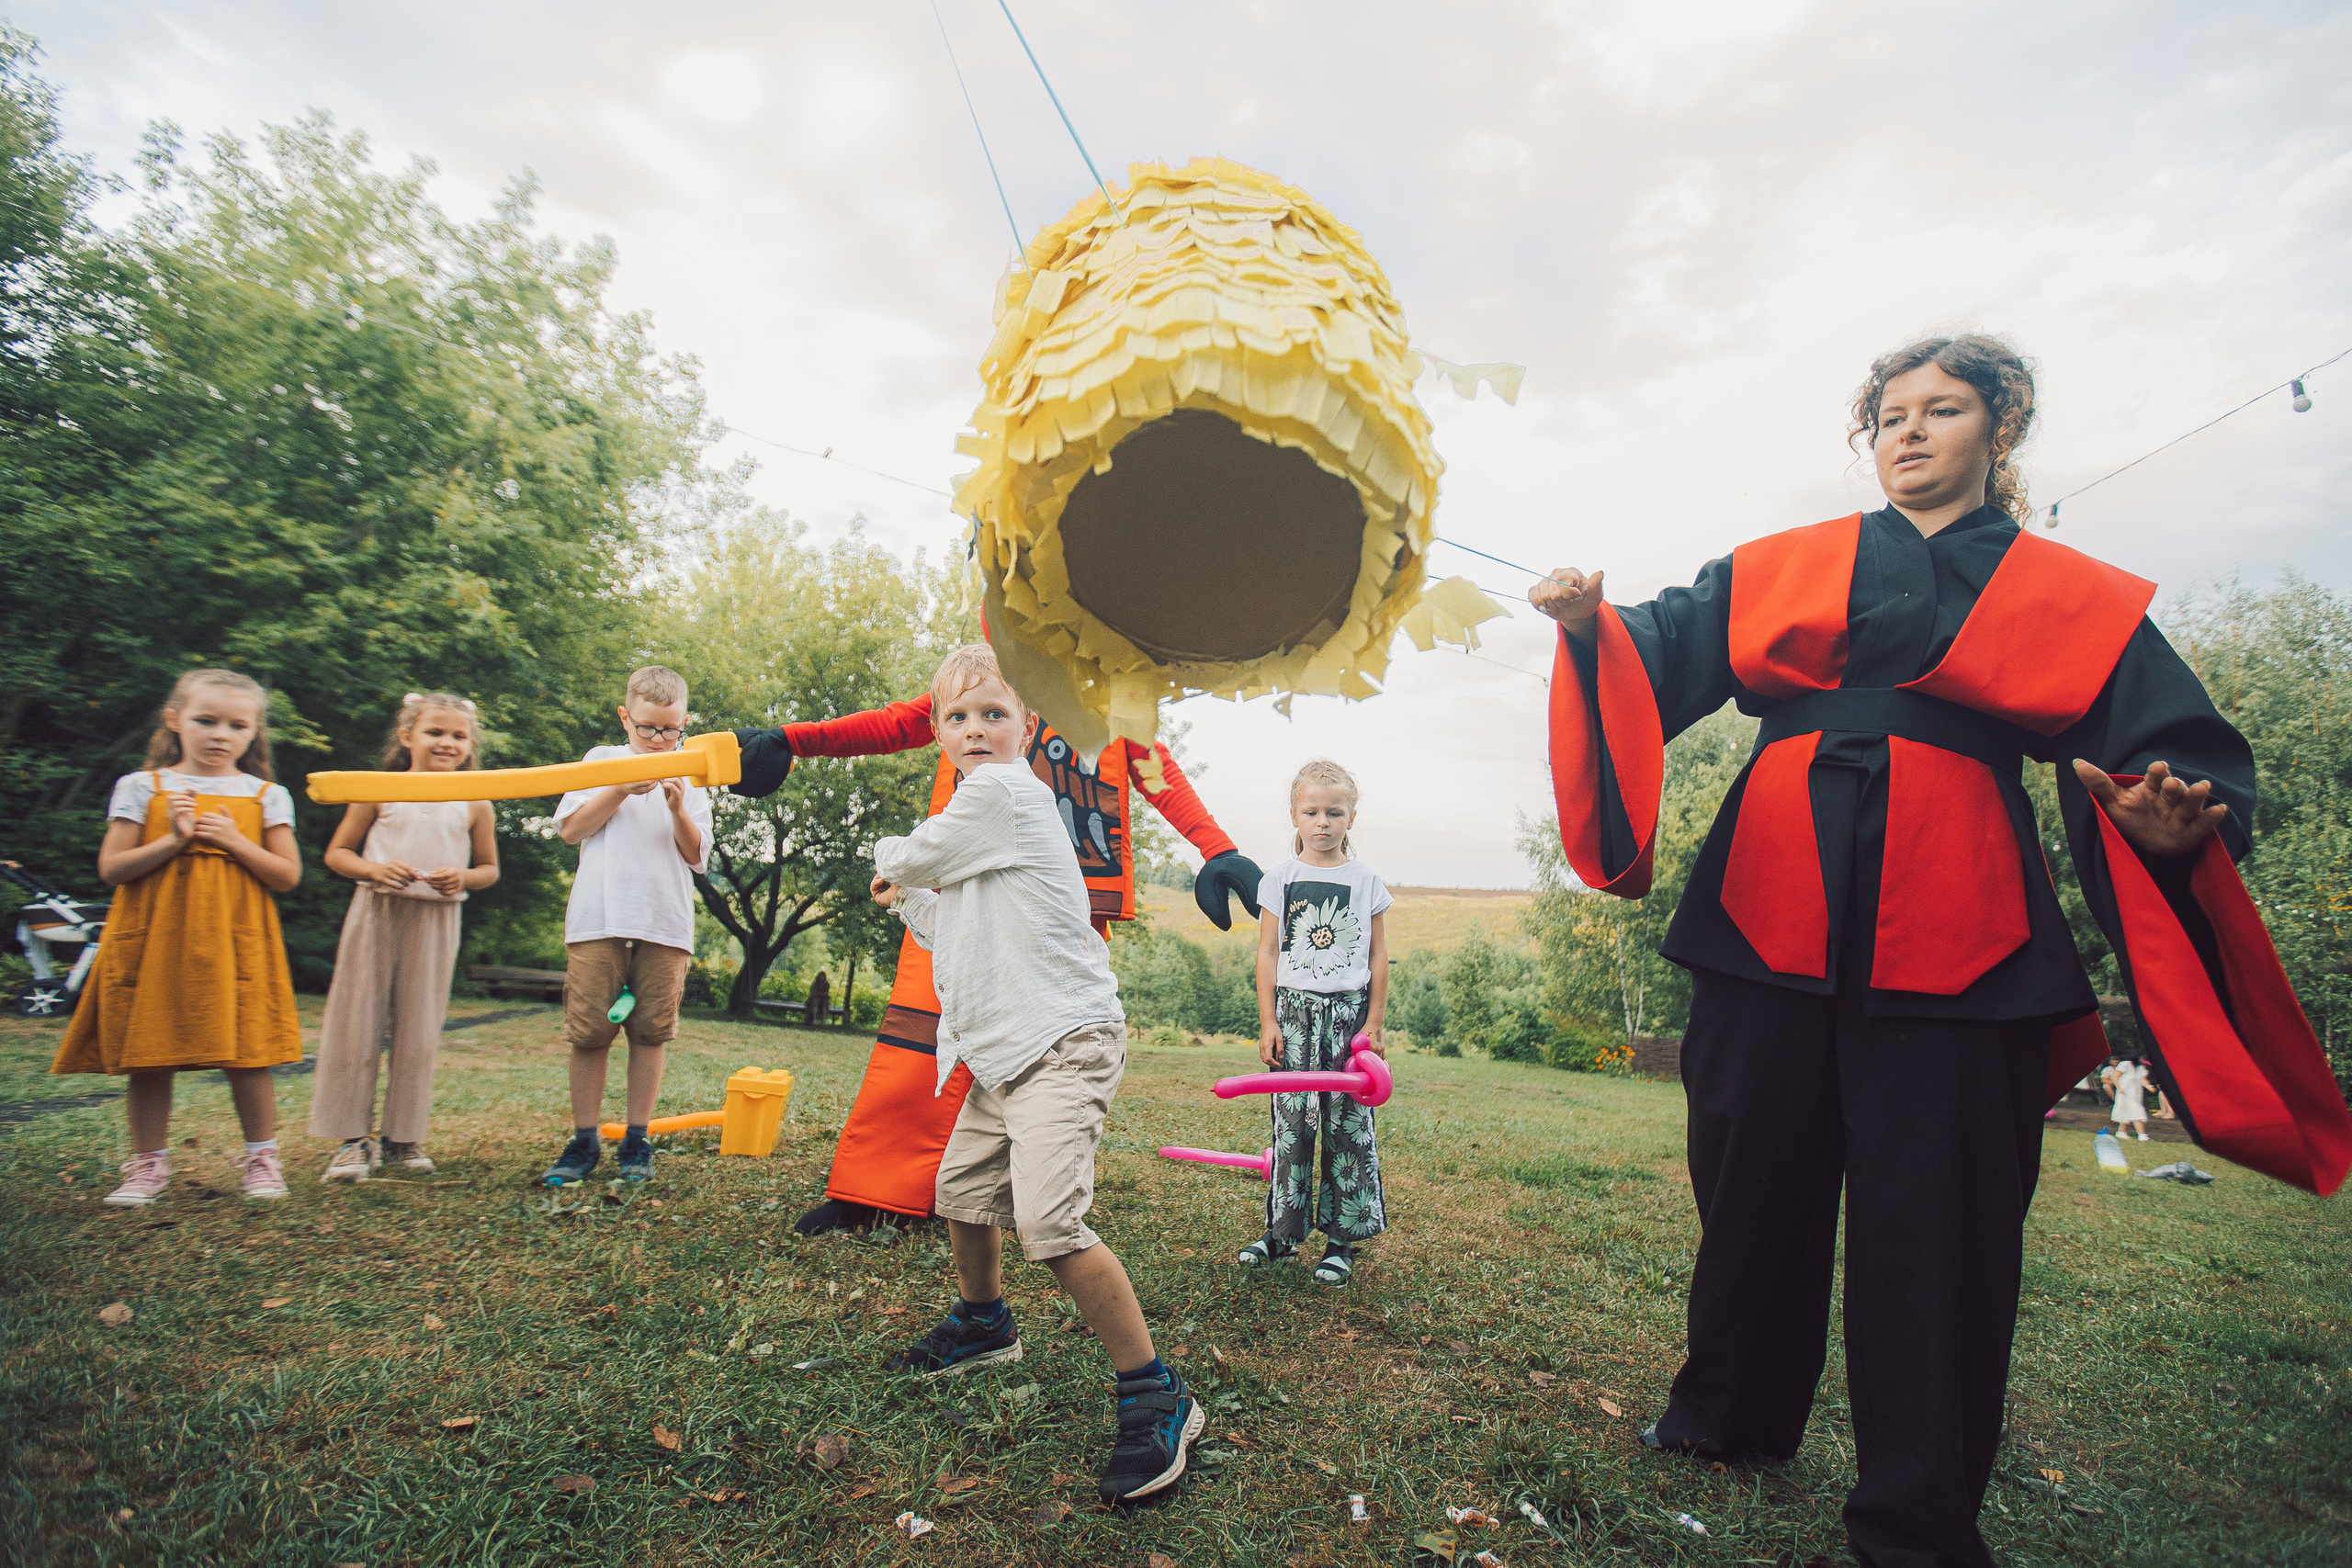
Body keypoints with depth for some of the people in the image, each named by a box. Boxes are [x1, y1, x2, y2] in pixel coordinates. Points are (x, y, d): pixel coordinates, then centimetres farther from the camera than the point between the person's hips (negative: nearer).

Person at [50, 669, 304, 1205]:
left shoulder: (267, 796, 5)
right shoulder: (141, 788, 5)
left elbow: (287, 876, 1)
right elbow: (111, 869, -1)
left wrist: (234, 841, -11)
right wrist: (173, 840, -14)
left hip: (235, 946, -1)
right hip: (155, 943, 1)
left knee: (247, 1056, 0)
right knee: (148, 1057, 6)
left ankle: (260, 1158, 13)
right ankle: (149, 1164, 21)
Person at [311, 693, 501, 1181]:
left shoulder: (475, 805, 3)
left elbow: (490, 869, 12)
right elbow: (336, 853, 5)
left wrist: (464, 877, -10)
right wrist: (373, 870, -14)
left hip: (436, 921, 1)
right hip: (376, 914, -1)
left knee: (418, 1030, 6)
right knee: (357, 1022, 1)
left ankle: (404, 1136, 17)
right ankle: (353, 1137, 13)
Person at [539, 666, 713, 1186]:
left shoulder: (689, 776, 13)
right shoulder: (601, 760, 13)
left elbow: (696, 856, 7)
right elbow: (571, 828, 4)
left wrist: (678, 810, -10)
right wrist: (621, 789, -7)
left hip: (666, 924, 1)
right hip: (599, 918, 0)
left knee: (650, 1031, 2)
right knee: (589, 1030, 0)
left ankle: (636, 1141, 11)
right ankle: (584, 1141, 12)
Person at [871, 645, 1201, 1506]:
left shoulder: (1003, 791, -13)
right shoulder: (976, 810, 18)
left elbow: (915, 855, -5)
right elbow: (951, 933, 27)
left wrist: (890, 860, 16)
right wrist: (908, 900, 13)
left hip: (1063, 1044, -10)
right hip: (1003, 1053, 11)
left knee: (1048, 1220, -21)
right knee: (962, 1191, 23)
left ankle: (1158, 1395, -8)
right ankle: (983, 1323, 49)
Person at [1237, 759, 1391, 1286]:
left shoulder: (1366, 881, 4)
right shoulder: (1281, 880, 3)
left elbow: (1378, 956, 6)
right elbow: (1267, 953, 3)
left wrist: (1374, 1024, 1)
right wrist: (1268, 1022, -2)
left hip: (1349, 1010, 0)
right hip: (1293, 1008, 0)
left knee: (1348, 1123, 2)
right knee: (1291, 1120, 1)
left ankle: (1341, 1238, 13)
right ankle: (1282, 1231, 14)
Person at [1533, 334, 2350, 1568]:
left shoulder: (2076, 600, 13)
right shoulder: (1785, 568, 15)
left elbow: (2182, 761, 7)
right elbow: (1668, 646, 6)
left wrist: (2167, 825, -17)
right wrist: (1593, 622, -17)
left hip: (1953, 925, -1)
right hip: (1775, 907, 1)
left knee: (1936, 1219, 3)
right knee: (1753, 1179, 9)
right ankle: (1731, 1415, 31)